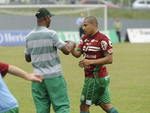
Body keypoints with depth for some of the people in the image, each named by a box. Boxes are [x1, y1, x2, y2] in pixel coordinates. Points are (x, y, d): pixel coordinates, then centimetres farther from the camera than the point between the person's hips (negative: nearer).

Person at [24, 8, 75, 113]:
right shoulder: (51, 34, -11)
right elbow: (66, 50, -9)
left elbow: (27, 58, 16)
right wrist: (71, 44, 12)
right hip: (53, 76, -5)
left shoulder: (29, 37, 6)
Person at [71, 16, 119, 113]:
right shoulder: (85, 38, 10)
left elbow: (109, 59, -17)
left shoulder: (102, 39, -15)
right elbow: (77, 54, 3)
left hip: (96, 78, -8)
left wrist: (90, 62, -22)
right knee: (106, 105, 12)